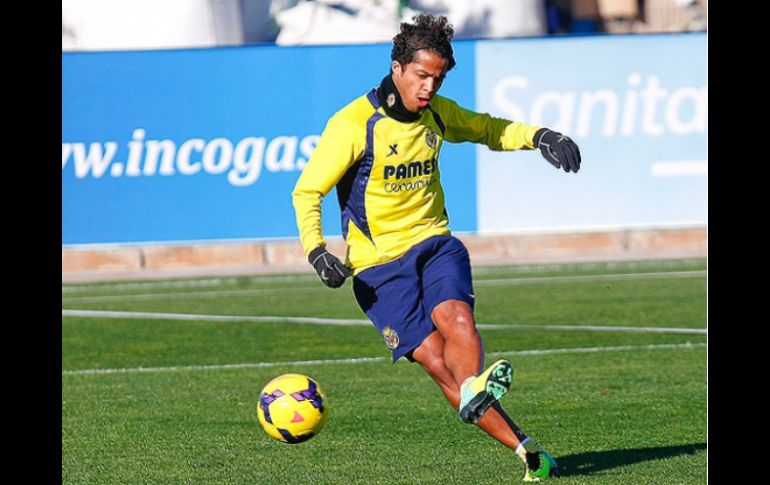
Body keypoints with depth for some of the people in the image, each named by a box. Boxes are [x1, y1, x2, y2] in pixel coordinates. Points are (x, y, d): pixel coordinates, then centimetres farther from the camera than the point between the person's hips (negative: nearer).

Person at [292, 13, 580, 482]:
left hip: (434, 242, 4)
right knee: (437, 362, -18)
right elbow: (307, 191, -8)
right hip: (379, 262, -4)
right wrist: (316, 250, -23)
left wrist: (539, 136, 5)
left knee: (455, 317, -30)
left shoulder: (437, 113, 5)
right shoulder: (354, 124, -13)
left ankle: (475, 392, -54)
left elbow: (487, 128, 24)